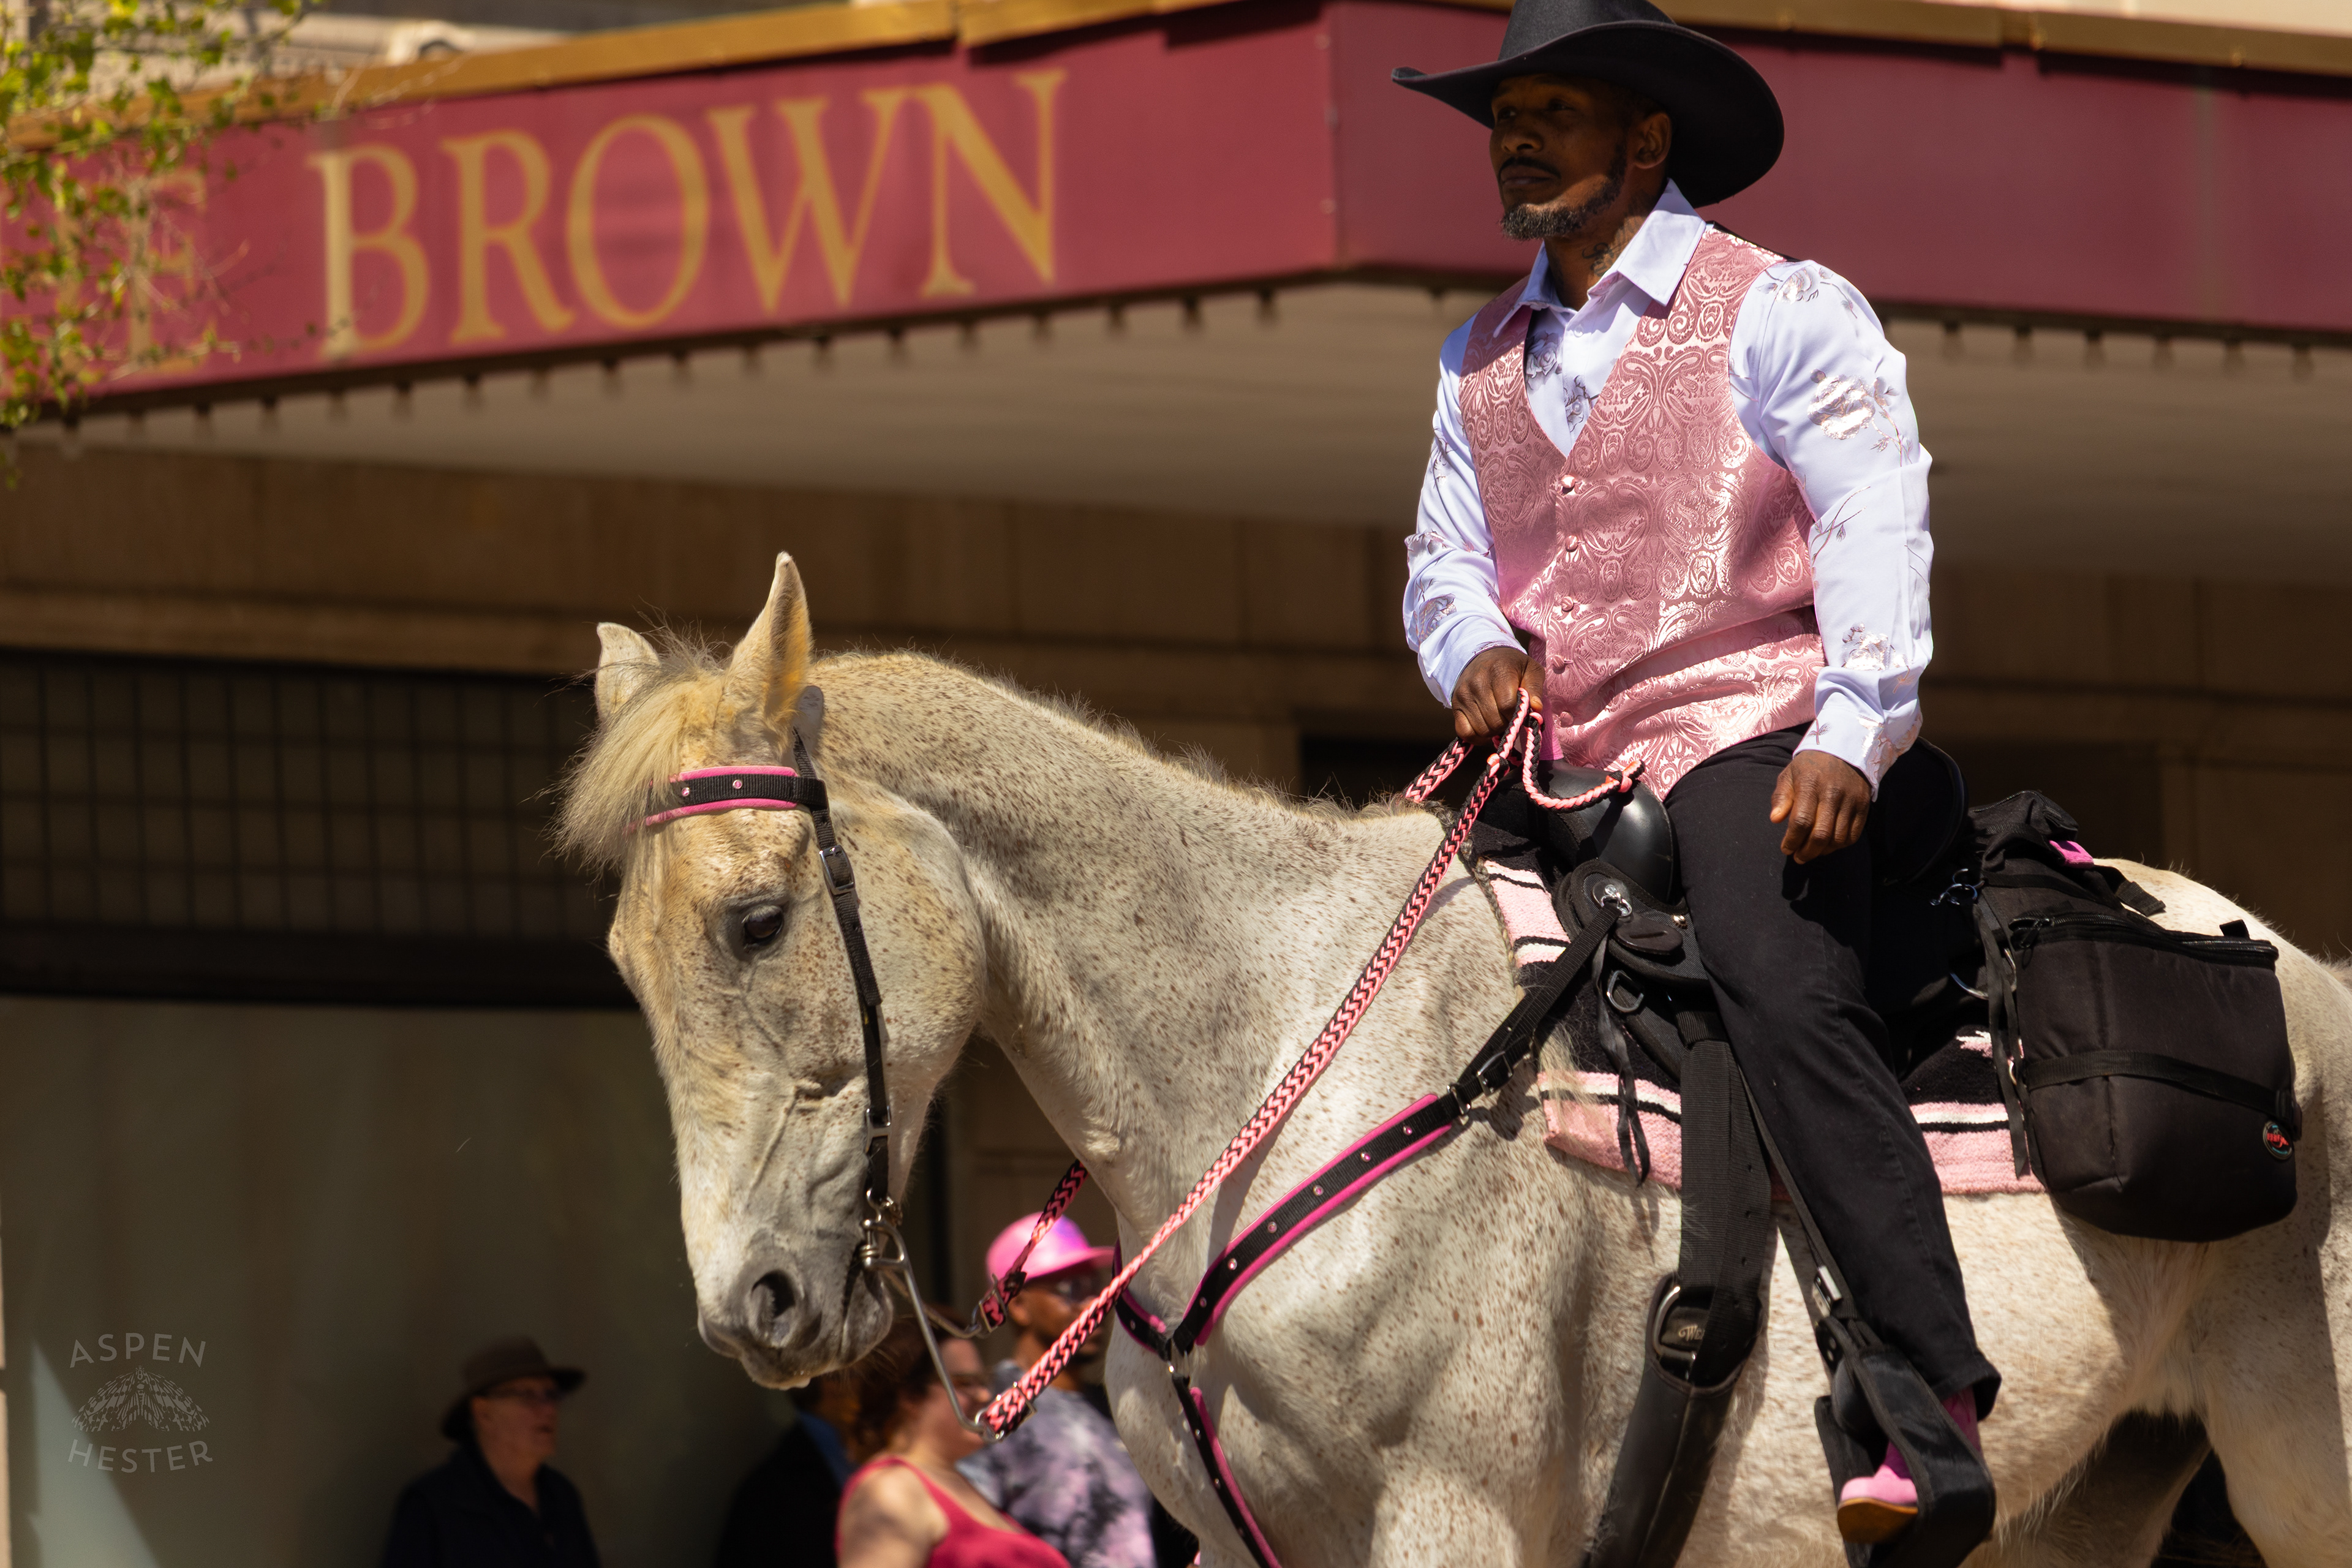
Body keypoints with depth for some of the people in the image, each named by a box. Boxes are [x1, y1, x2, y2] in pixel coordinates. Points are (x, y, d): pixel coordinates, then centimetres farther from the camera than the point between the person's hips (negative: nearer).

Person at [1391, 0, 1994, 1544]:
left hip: (1746, 737, -7)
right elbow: (1445, 561, 23)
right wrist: (1475, 650, -2)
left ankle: (1935, 1400, -36)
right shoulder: (1480, 361, 20)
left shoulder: (1783, 312, 1)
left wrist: (1849, 738, -21)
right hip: (1555, 769, 7)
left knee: (1790, 1001, -29)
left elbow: (1875, 526, -8)